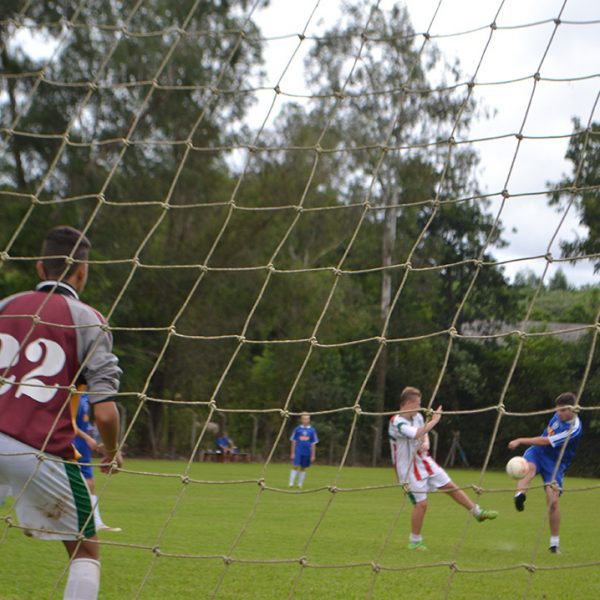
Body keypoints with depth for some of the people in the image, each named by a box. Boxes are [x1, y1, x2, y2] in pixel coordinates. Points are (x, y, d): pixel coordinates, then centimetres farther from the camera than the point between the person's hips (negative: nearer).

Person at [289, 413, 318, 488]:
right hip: (298, 451, -1)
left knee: (303, 468, 7)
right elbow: (293, 442, 5)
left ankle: (300, 484, 16)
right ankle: (291, 483, -7)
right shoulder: (297, 429, 2)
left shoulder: (312, 430, 4)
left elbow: (313, 444, 7)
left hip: (307, 452, 1)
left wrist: (313, 455, 4)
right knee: (295, 467, -10)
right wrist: (292, 453, 2)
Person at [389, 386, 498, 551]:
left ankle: (478, 512, 25)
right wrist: (434, 421, -31)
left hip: (424, 461, 7)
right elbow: (417, 434, -40)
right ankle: (414, 542, 6)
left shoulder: (417, 417, 1)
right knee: (421, 503, -9)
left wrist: (426, 443, -5)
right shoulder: (396, 423, -24)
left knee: (451, 486, 10)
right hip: (409, 468, -7)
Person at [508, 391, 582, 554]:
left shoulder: (574, 429, -24)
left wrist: (520, 441, -25)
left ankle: (555, 542, 2)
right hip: (538, 451, 5)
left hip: (555, 463, -5)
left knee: (553, 501, -13)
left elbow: (545, 441, -26)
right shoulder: (559, 415, -1)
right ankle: (520, 494, -61)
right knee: (528, 467, -33)